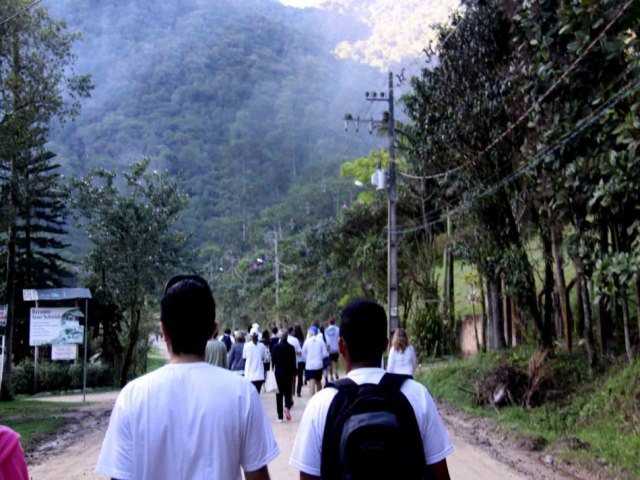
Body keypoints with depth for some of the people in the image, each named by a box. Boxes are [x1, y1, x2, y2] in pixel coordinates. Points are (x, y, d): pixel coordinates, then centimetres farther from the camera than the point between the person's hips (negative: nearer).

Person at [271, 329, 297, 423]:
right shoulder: (291, 347, -4)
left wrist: (273, 369, 7)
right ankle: (287, 407, -18)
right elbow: (293, 361, -2)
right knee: (288, 392, 11)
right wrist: (294, 373, 6)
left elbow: (273, 359, -5)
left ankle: (280, 416, 7)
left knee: (279, 393, 7)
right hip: (288, 372, 0)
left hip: (278, 372, 0)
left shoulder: (276, 347, -6)